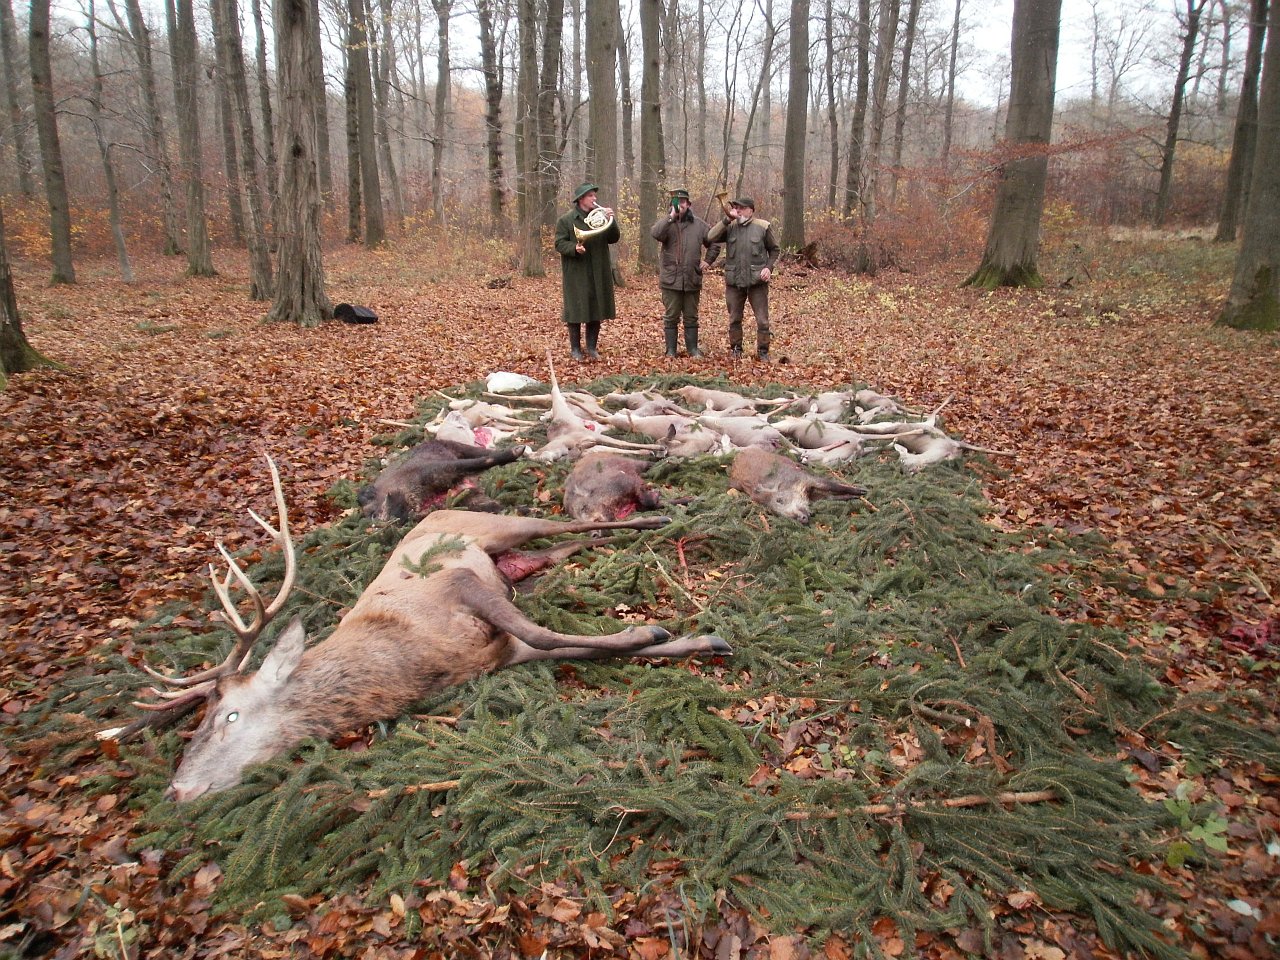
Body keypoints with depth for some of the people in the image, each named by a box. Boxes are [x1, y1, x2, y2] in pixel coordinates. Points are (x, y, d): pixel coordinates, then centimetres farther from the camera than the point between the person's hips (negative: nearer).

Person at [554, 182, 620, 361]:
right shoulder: (566, 220, -1)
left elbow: (614, 238, 4)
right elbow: (559, 244, -6)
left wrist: (611, 220, -11)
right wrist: (574, 248, -24)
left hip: (598, 274, 4)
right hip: (576, 274, -4)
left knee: (597, 310, 7)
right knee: (575, 311, -2)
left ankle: (592, 347, 18)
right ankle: (575, 349, 9)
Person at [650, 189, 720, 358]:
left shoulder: (698, 224, 9)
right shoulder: (666, 223, 1)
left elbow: (714, 242, 18)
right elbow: (655, 233, -22)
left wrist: (708, 261, 8)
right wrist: (671, 216, -23)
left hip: (692, 279, 2)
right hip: (671, 279, -2)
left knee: (691, 317, 10)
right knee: (671, 317, 3)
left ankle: (693, 348, 19)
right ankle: (671, 350, 10)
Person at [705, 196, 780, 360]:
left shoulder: (763, 227, 0)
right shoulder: (730, 227, 3)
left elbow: (775, 250, 9)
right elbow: (711, 238, -13)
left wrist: (769, 267, -7)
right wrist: (727, 219, -15)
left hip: (757, 281, -2)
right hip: (734, 281, 2)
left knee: (762, 320, 0)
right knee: (734, 319, 12)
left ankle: (763, 351, 12)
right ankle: (735, 349, 25)